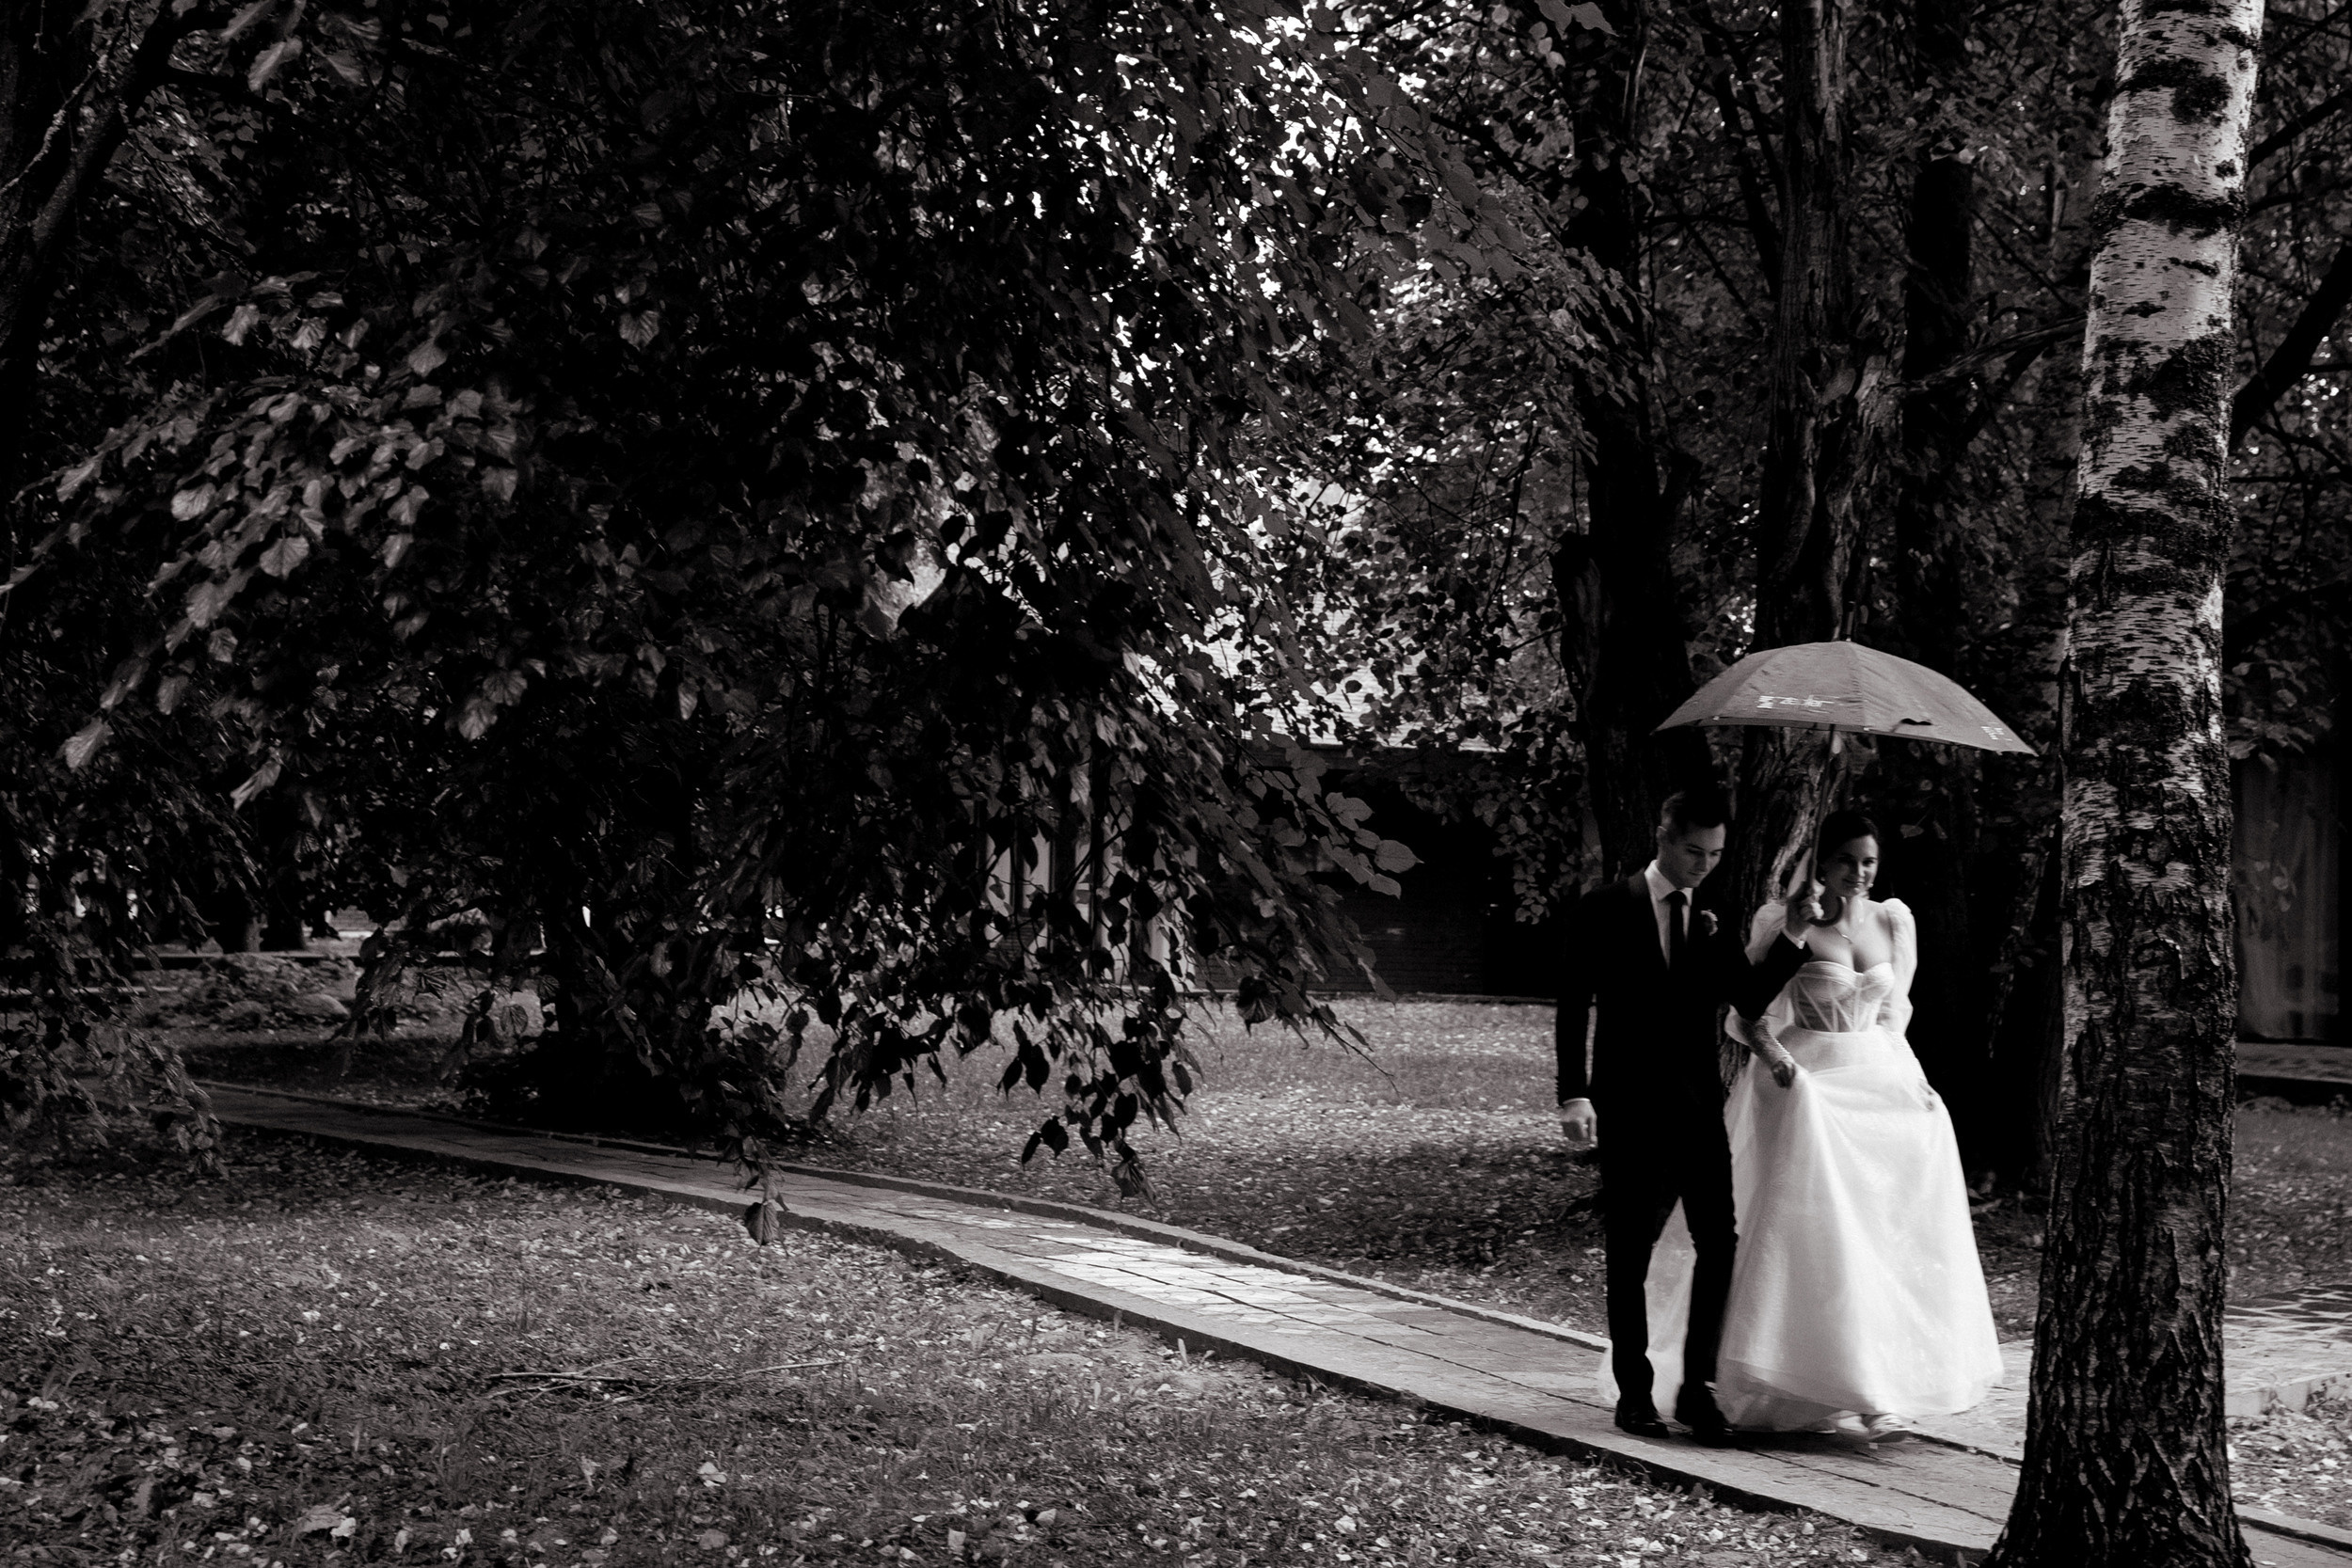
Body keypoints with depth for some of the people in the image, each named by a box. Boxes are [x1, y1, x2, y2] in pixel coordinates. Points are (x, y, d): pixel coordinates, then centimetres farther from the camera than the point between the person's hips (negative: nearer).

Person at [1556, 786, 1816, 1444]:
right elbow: (1573, 1007, -4)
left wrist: (1794, 938, -9)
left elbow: (1753, 999, 3)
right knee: (1629, 1254, 4)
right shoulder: (1605, 910, -1)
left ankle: (1697, 1385, 6)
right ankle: (1634, 1391, 14)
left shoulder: (1710, 925, 12)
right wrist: (1574, 1095, -12)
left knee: (1720, 1242, -4)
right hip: (1629, 1109, -4)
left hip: (1698, 1106, 4)